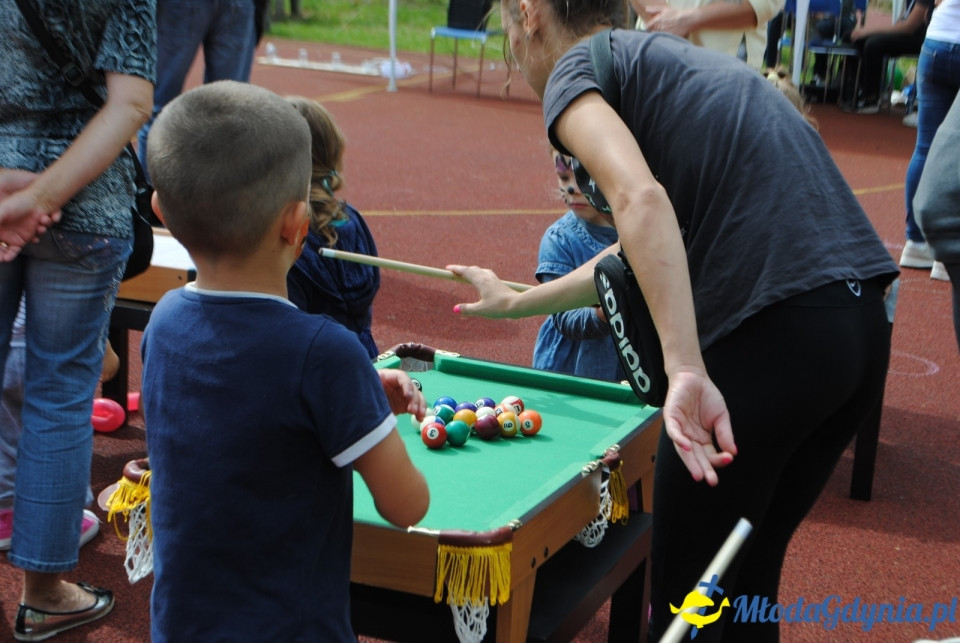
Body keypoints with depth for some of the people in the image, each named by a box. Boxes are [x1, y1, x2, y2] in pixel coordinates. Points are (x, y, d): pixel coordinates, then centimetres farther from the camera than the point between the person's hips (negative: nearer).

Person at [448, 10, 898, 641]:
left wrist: (686, 370, -28)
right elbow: (645, 254, 36)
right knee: (747, 585, 23)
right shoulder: (674, 60, 27)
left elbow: (641, 199, -21)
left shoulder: (578, 66, 2)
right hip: (865, 329, 9)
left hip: (767, 339, -8)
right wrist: (513, 300, 47)